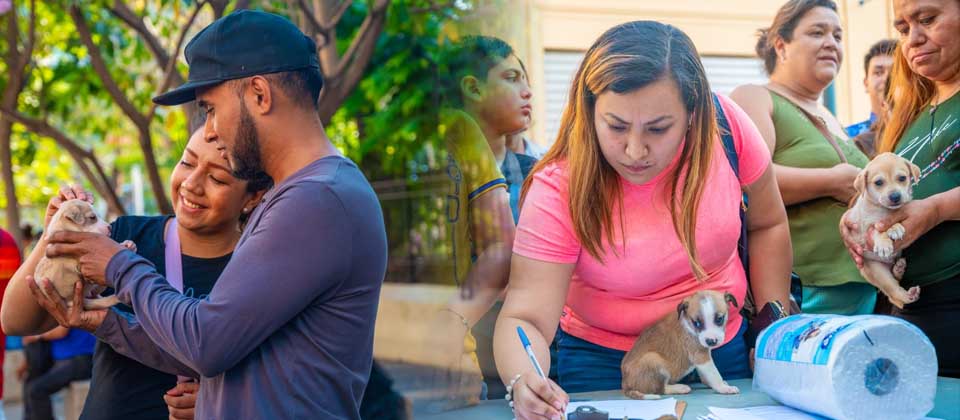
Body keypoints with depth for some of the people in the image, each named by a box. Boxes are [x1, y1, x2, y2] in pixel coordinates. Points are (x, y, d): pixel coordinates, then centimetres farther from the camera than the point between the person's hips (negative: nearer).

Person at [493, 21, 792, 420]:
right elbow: (525, 317, -29)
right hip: (605, 364, -3)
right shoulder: (559, 191, -26)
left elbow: (766, 225, -2)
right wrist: (524, 381, -50)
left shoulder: (725, 125, -20)